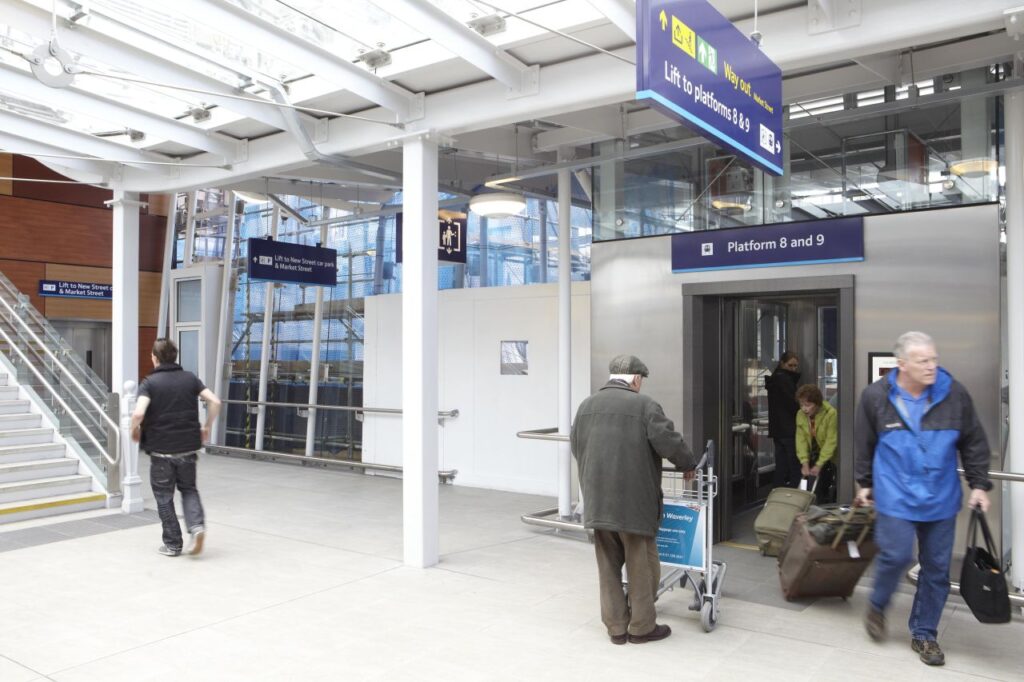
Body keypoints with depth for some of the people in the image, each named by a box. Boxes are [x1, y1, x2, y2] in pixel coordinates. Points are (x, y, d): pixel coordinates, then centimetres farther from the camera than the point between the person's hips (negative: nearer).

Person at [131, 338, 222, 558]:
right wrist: (207, 427, 7)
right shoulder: (190, 378, 3)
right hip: (188, 447, 3)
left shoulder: (150, 383, -8)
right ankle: (197, 526, -4)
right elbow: (215, 402, -5)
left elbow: (138, 413, -22)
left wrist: (134, 430, -2)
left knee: (164, 497, 12)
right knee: (188, 489, 20)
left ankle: (172, 544, 17)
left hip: (161, 450, -3)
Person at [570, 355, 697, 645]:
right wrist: (688, 464, 5)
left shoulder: (586, 405, 11)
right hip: (632, 501, -5)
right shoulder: (643, 405, -8)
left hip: (597, 500, 6)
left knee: (608, 567, 13)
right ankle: (642, 627, 18)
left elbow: (575, 447, 18)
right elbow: (668, 442, -13)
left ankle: (616, 626, 20)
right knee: (642, 566, 8)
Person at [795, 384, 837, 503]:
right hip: (812, 457, 4)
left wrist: (819, 465, -23)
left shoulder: (831, 414, -22)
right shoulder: (800, 414, -6)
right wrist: (805, 463, -17)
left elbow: (831, 442, -21)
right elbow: (801, 439, -8)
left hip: (829, 459, -4)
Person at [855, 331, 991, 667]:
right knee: (896, 555, -9)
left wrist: (978, 484, 4)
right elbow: (864, 444, 6)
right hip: (895, 497, -2)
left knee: (937, 567, 8)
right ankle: (877, 607, 22)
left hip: (941, 499, 2)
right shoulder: (876, 396, -7)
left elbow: (974, 443, 7)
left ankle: (924, 634, 25)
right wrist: (865, 483, 12)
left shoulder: (954, 394, -5)